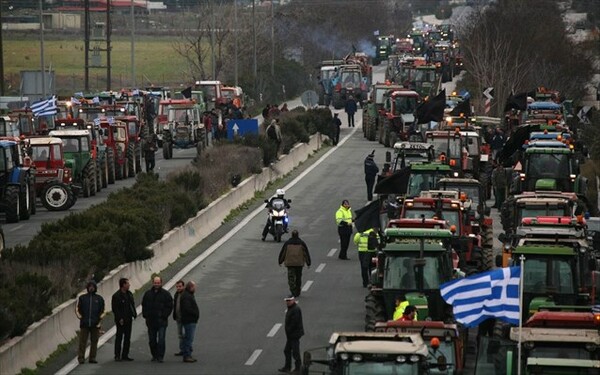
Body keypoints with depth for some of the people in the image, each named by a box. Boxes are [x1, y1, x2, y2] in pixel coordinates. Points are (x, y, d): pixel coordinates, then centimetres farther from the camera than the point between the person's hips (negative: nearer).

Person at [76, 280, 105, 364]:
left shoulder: (99, 299, 12)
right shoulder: (82, 298, 9)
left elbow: (102, 311, 15)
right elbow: (77, 309, 12)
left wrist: (100, 317, -2)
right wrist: (79, 316, -5)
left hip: (95, 325, 1)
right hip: (84, 324, -1)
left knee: (94, 341, 2)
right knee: (82, 341, -5)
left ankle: (92, 358, 8)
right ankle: (81, 357, -4)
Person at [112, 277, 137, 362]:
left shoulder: (129, 294, 12)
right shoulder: (116, 296, -11)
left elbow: (132, 305, 18)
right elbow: (115, 309, -13)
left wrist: (134, 314, 5)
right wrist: (120, 319, -18)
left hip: (128, 320, 7)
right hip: (121, 320, -7)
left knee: (127, 338, 9)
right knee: (119, 337, -3)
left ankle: (125, 355, 14)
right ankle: (117, 355, -1)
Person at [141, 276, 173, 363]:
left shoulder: (165, 294, 0)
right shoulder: (148, 294, 10)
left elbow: (169, 307, -1)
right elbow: (144, 306, 16)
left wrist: (164, 316, -10)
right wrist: (145, 315, 3)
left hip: (161, 321, -4)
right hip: (151, 321, 4)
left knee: (161, 339, -9)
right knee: (152, 340, 9)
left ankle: (160, 356, -5)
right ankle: (154, 355, 20)